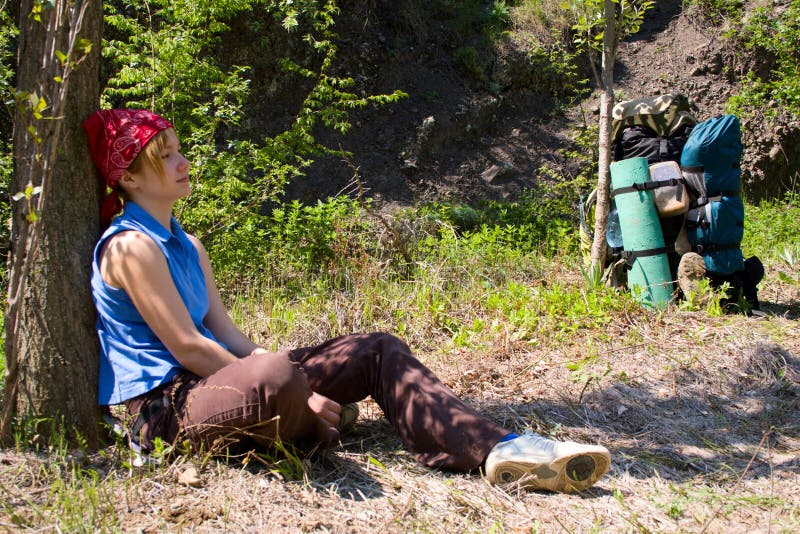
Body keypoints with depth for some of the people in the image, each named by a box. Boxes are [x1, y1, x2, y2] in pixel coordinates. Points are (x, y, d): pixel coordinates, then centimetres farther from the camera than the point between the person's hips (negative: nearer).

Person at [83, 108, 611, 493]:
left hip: (209, 381, 9)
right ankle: (300, 431, -6)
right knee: (276, 378, -44)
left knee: (378, 350, -2)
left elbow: (227, 335, 11)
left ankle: (498, 448, -16)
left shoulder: (186, 245, 18)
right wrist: (299, 395, -15)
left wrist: (296, 384, -4)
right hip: (165, 403, -9)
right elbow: (187, 348, -17)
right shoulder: (131, 246, -11)